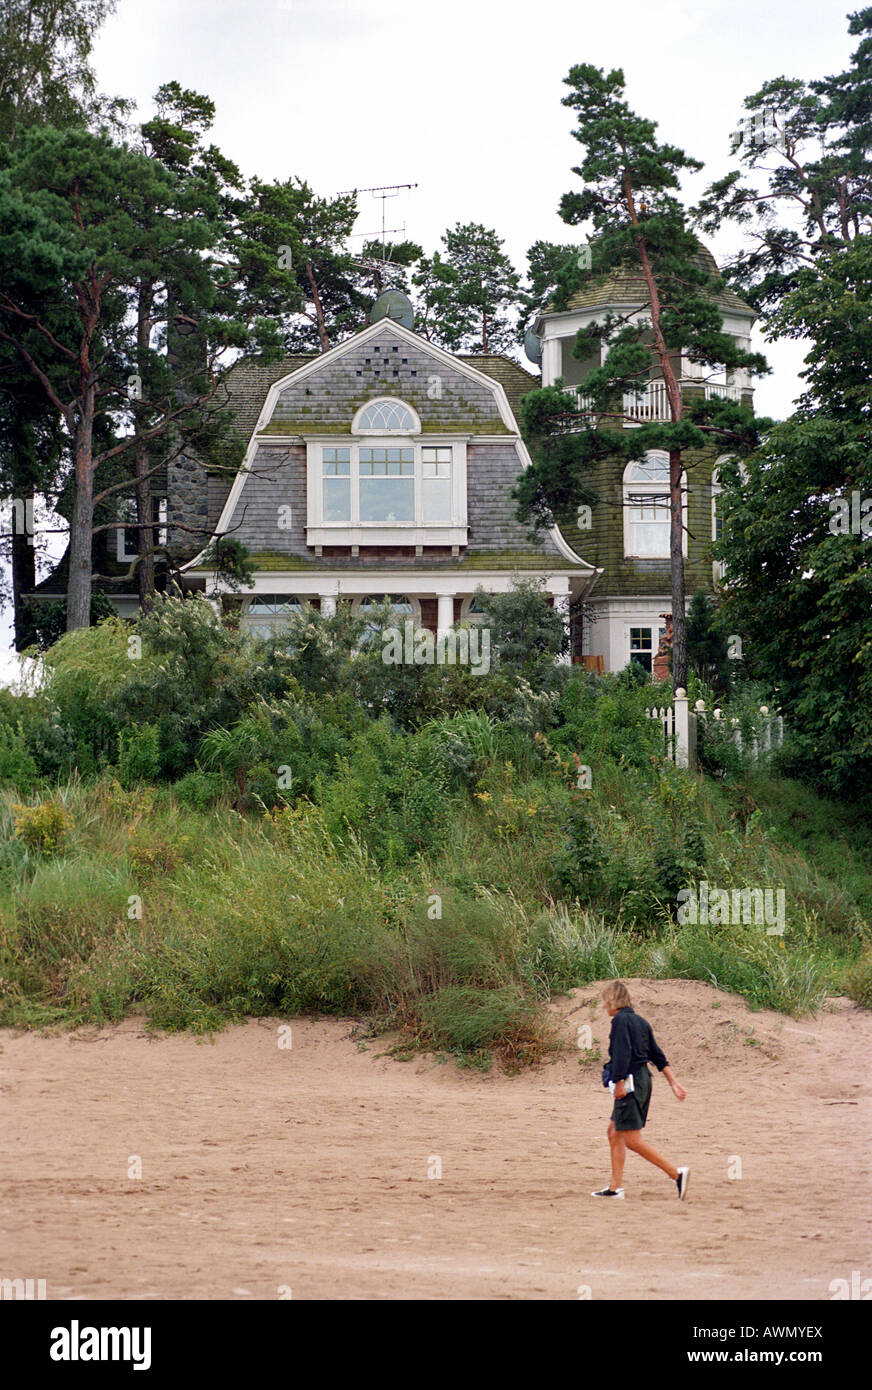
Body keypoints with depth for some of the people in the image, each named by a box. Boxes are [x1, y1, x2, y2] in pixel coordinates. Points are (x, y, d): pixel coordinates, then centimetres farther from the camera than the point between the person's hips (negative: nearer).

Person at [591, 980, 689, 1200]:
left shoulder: (620, 1020, -10)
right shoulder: (640, 1021, 16)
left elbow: (623, 1053, -22)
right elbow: (658, 1056, 17)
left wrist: (619, 1082, -22)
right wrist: (674, 1083, 17)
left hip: (631, 1081, -10)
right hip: (643, 1079, 10)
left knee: (632, 1140, -9)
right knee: (614, 1132, 15)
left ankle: (677, 1174, -15)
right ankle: (615, 1187, 14)